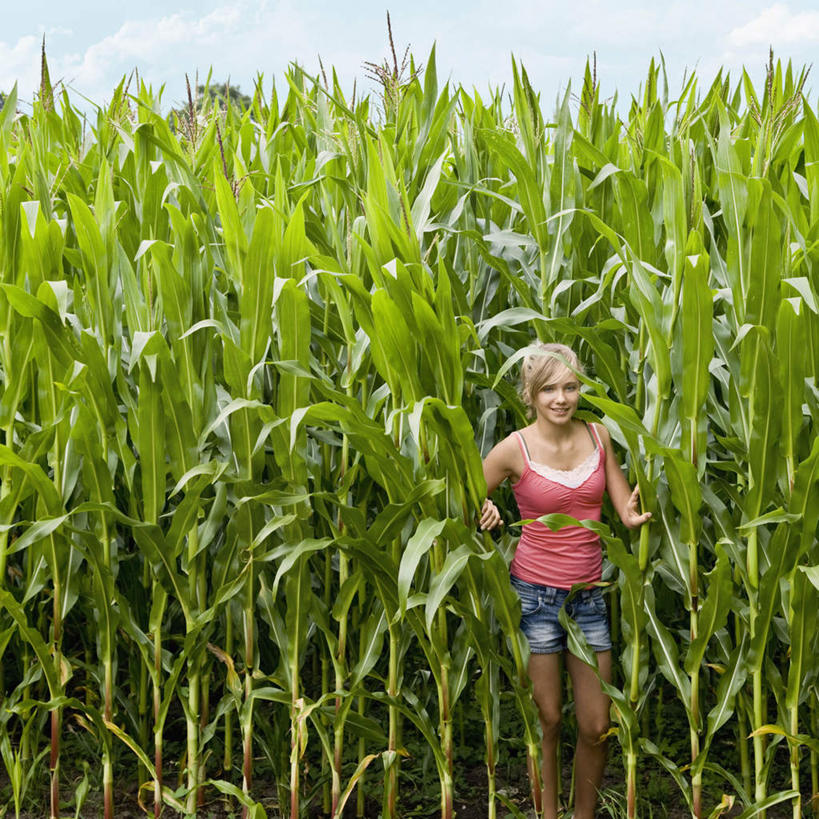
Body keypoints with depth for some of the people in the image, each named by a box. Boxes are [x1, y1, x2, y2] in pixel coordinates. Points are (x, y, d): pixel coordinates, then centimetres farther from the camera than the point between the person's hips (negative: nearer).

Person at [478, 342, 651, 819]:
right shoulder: (515, 449, -9)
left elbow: (628, 511, 5)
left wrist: (638, 514, -18)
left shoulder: (598, 436, 2)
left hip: (589, 595, 4)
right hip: (535, 593, -3)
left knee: (597, 728, 6)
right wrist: (483, 512, -21)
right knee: (545, 721, 5)